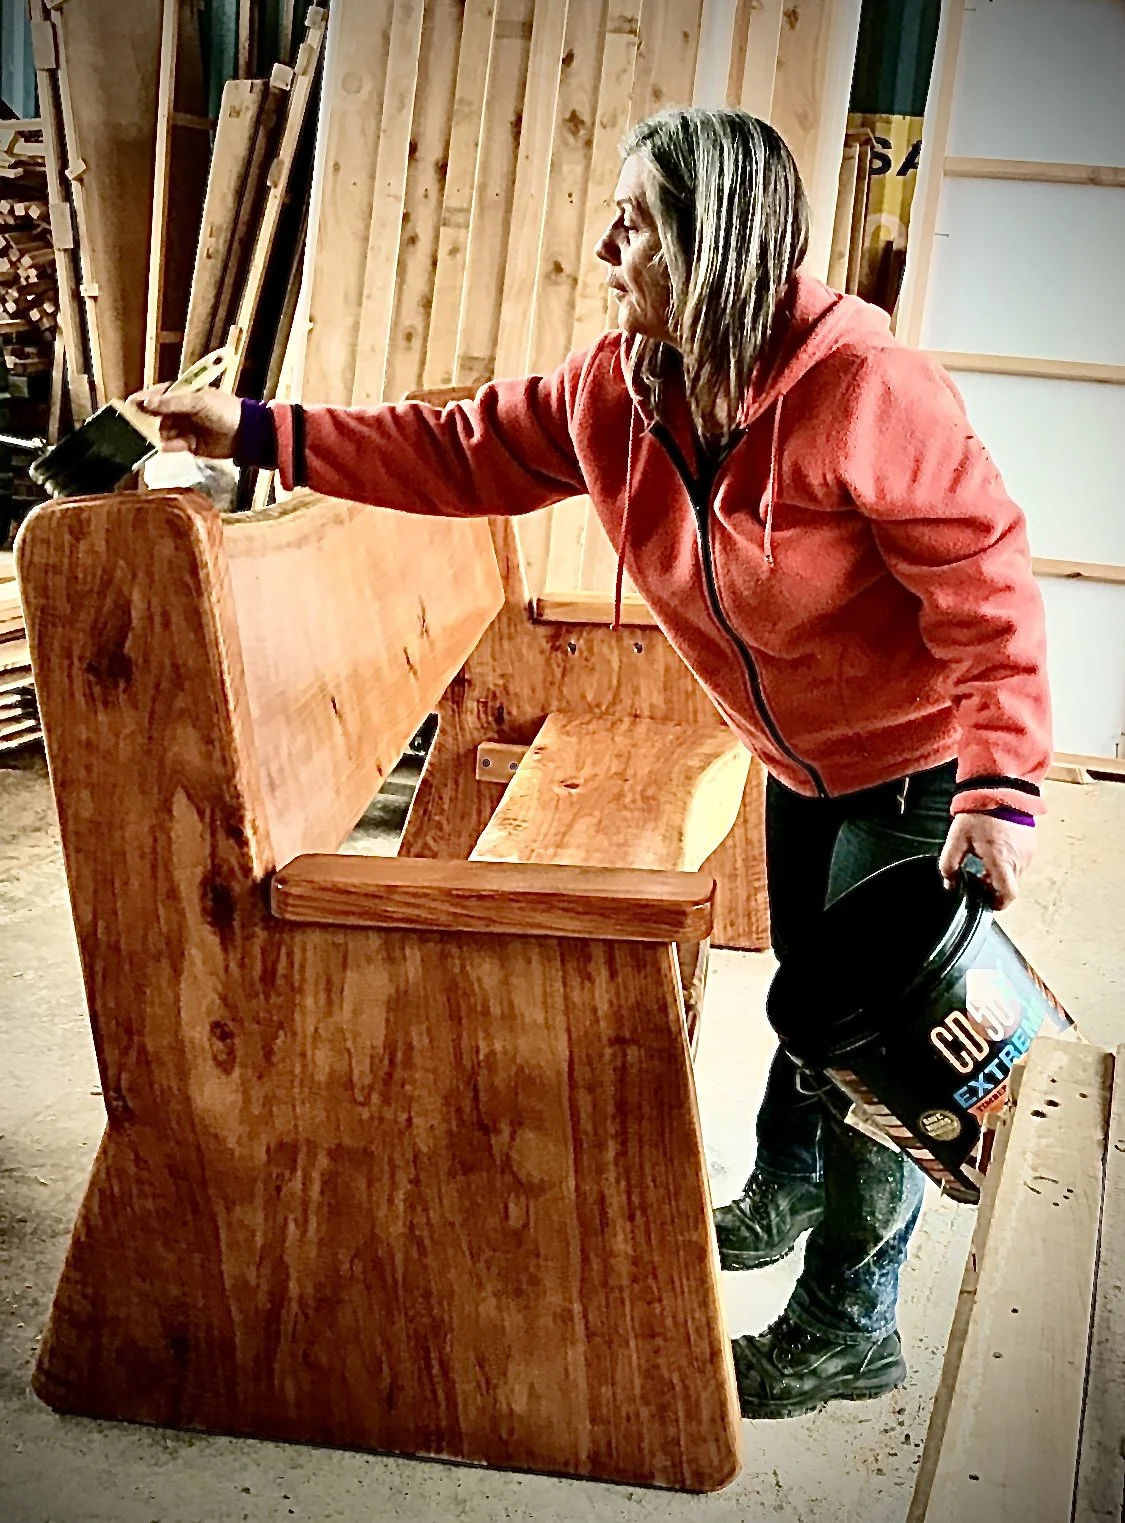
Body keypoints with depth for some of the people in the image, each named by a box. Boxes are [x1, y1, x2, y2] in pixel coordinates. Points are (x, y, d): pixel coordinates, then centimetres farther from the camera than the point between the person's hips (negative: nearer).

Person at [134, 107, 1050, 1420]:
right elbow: (464, 451, -3)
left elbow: (986, 584, -29)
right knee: (808, 989, 24)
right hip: (804, 758, 7)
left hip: (920, 766, -7)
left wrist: (1000, 785, -34)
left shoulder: (866, 389, -31)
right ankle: (782, 1200, 49)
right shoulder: (619, 389, -9)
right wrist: (259, 434, -6)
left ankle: (848, 1326, 20)